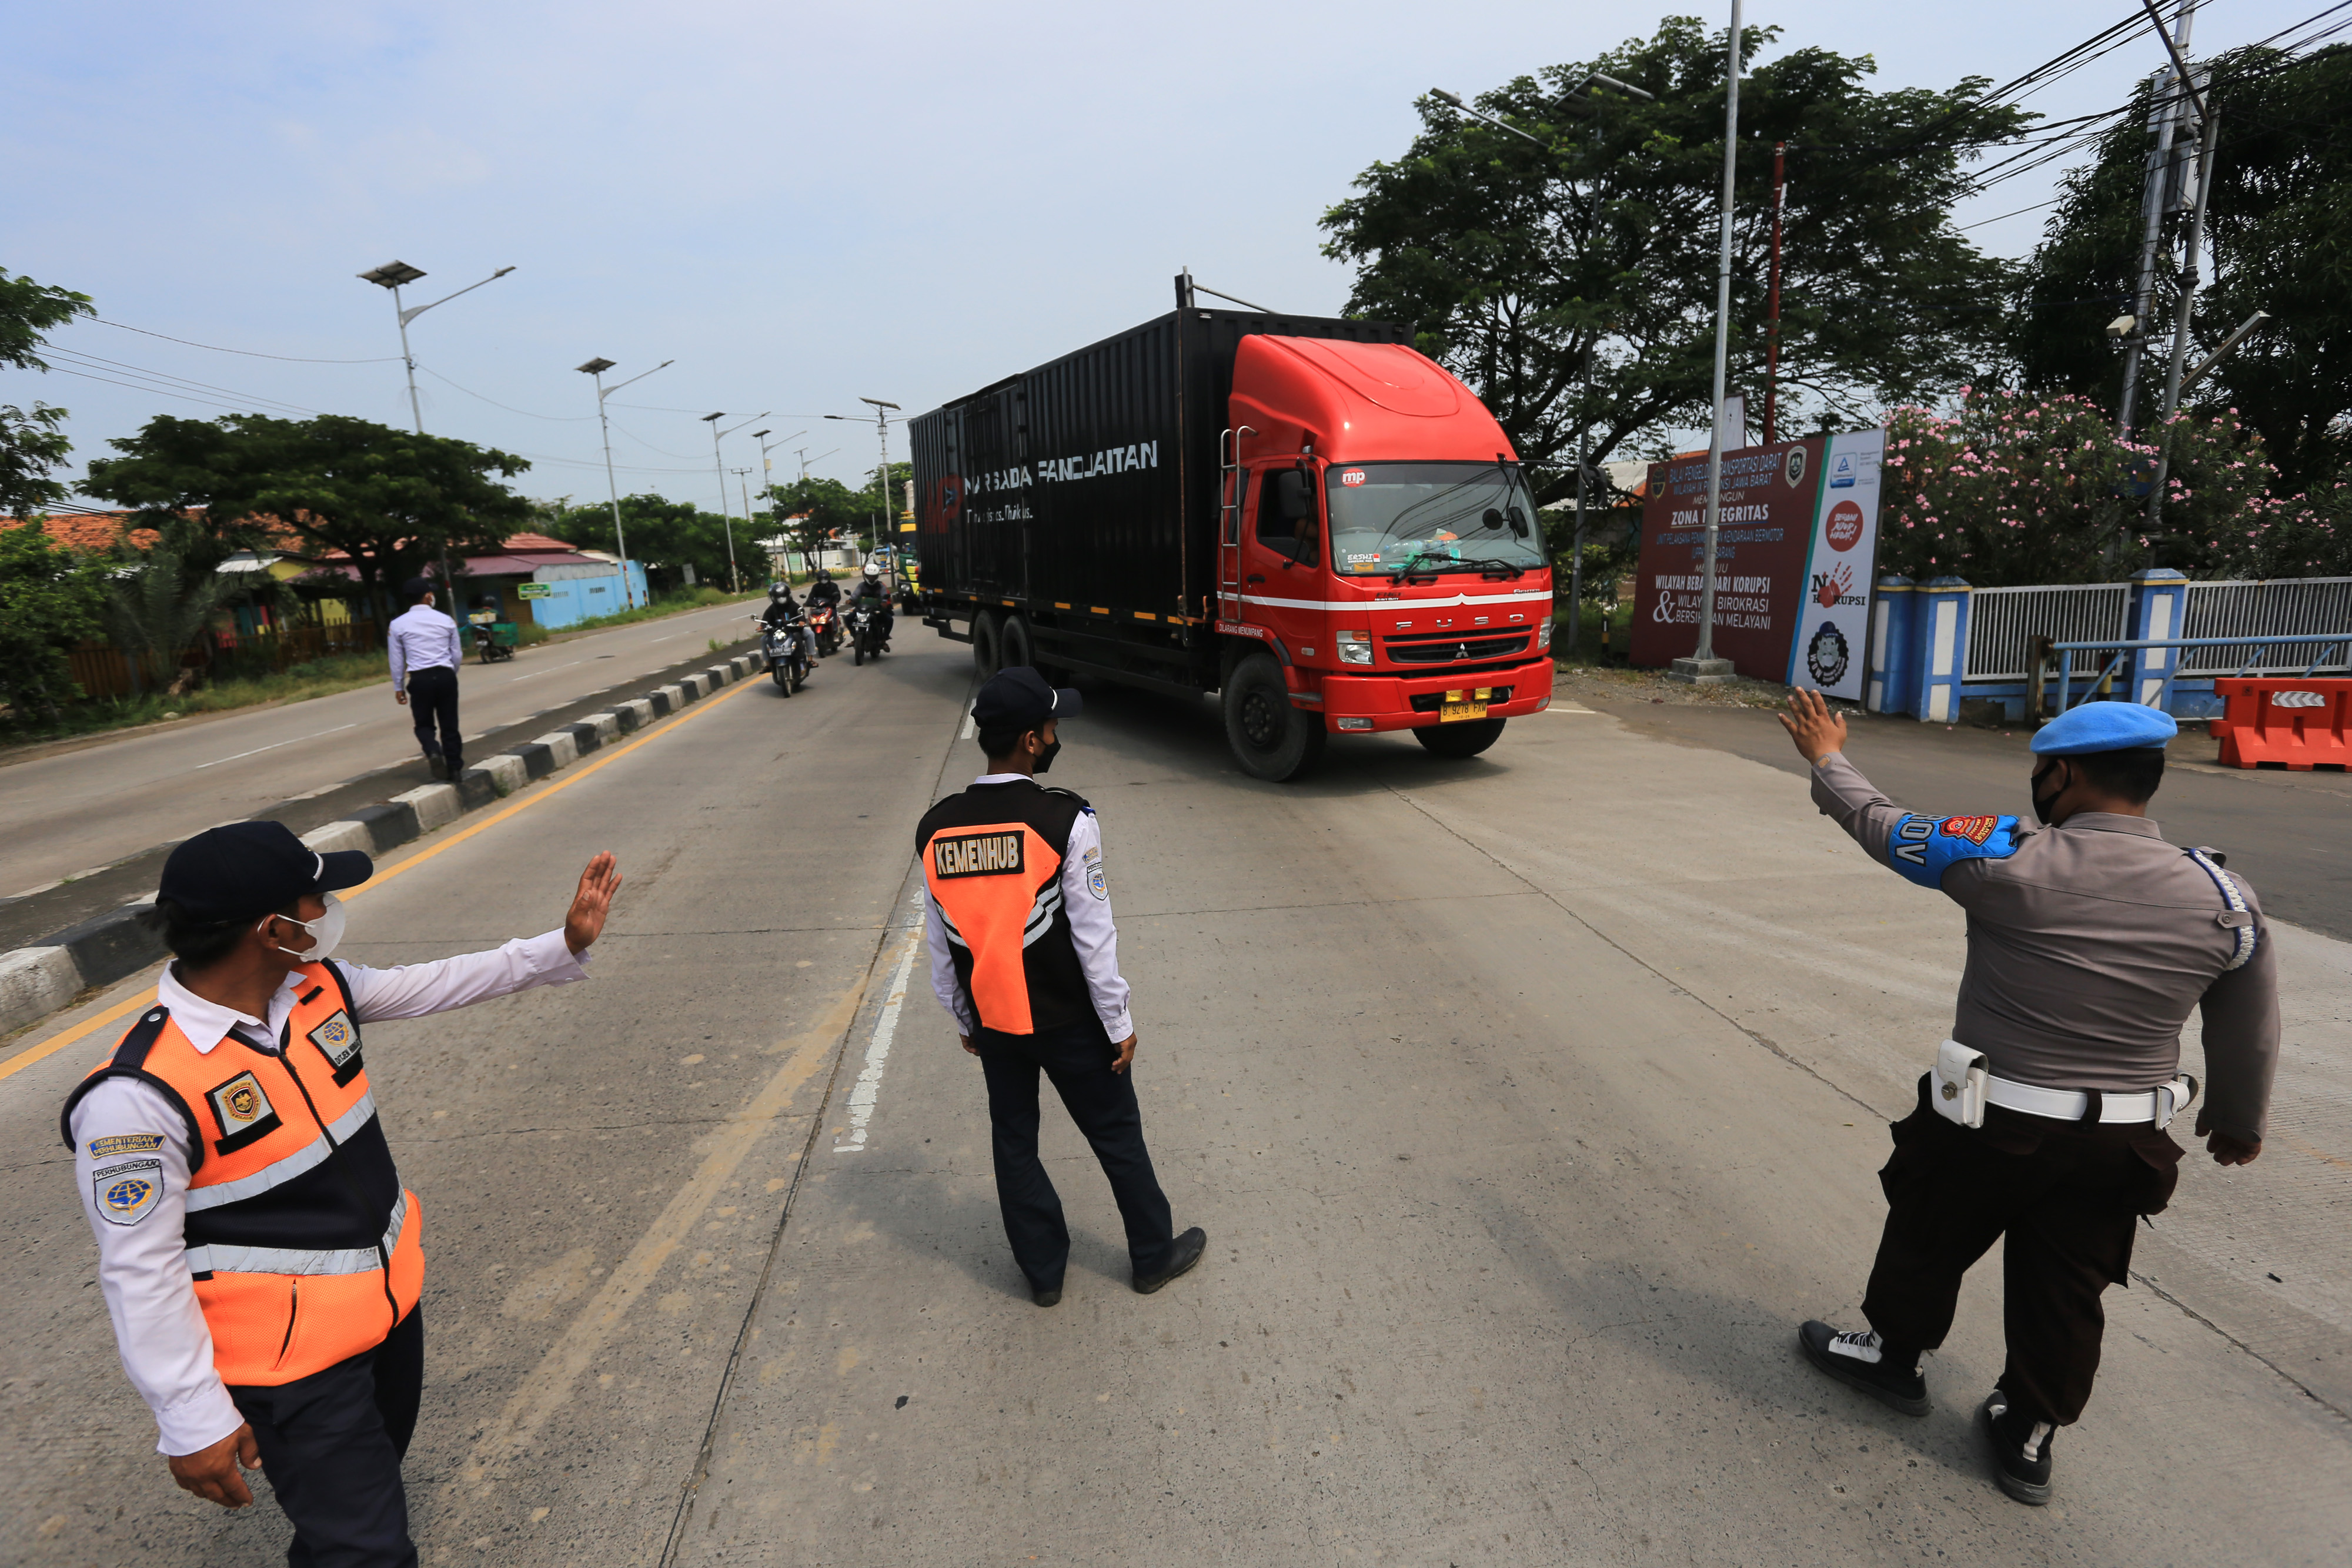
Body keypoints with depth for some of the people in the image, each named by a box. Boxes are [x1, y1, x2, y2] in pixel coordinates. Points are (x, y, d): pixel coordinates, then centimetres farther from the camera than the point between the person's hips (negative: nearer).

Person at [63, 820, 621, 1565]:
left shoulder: (317, 986, -8)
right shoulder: (139, 1095, -27)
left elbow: (430, 985, 8)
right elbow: (140, 1273, -20)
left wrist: (564, 945, 4)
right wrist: (192, 1422, -14)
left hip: (392, 1298, 7)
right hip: (290, 1360, -7)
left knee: (376, 1474, 28)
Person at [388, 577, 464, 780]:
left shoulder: (398, 624, 1)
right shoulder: (446, 620, 3)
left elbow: (397, 660, 5)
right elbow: (457, 654, 9)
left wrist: (399, 687, 15)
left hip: (420, 679, -1)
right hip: (446, 676, 1)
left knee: (424, 724, 12)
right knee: (449, 724, 9)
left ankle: (433, 752, -17)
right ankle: (455, 768, 11)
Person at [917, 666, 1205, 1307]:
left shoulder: (935, 829, -7)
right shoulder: (1064, 820, -21)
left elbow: (940, 943, 2)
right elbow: (1094, 936, -17)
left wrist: (965, 1021, 15)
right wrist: (1119, 1024, -5)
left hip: (993, 1023, 4)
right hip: (1068, 1020, -4)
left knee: (1014, 1142, 20)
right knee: (1117, 1133, 15)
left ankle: (1043, 1269, 36)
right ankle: (1155, 1254, 33)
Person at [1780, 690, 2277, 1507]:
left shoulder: (2009, 860, -22)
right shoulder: (2223, 896, -8)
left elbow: (1885, 827, -7)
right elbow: (2250, 1041, 4)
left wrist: (1828, 758, 11)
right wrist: (2238, 1124, 23)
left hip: (1989, 1127, -4)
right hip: (2120, 1146, 4)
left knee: (1928, 1241, 21)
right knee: (2065, 1295, 20)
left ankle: (1892, 1354, 43)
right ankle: (2029, 1436, 37)